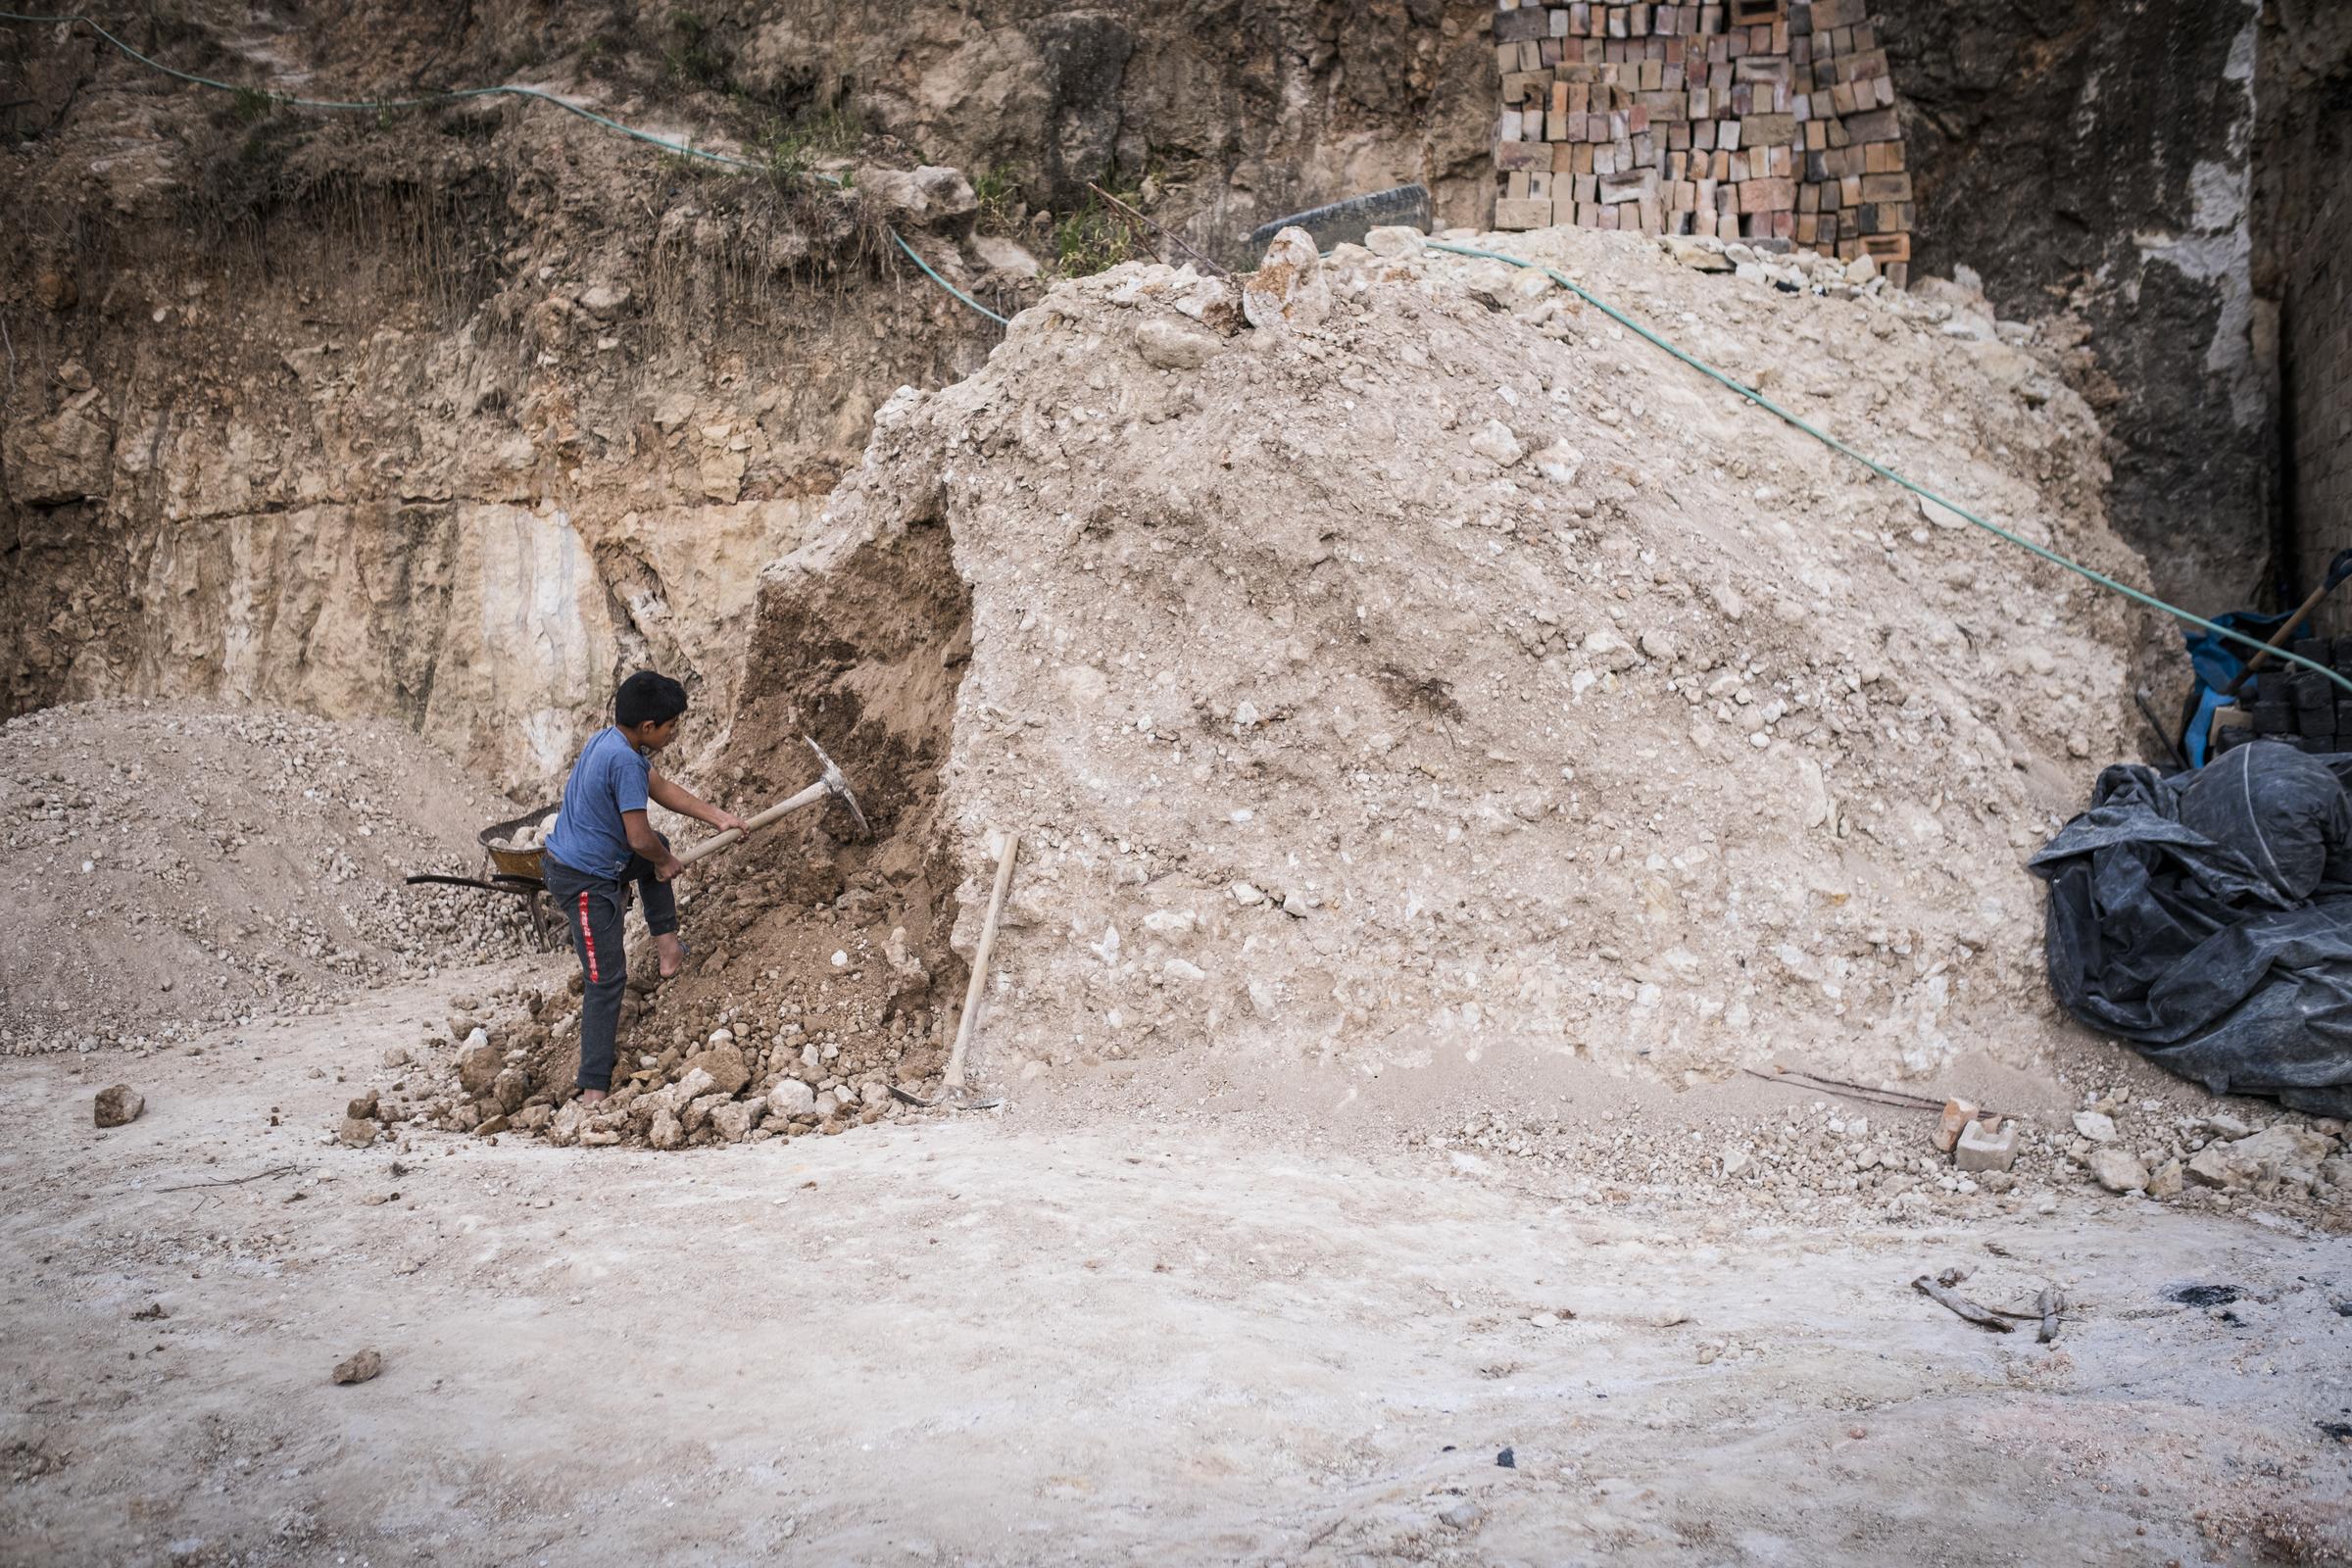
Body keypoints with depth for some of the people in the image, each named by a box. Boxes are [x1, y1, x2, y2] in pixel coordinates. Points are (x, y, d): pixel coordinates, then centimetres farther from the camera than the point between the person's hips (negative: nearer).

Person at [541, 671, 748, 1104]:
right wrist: (666, 863, -2)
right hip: (585, 881, -10)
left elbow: (662, 788, 15)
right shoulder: (625, 761, -26)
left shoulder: (611, 739, 4)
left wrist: (717, 817, 10)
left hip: (567, 856, 10)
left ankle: (668, 949, 31)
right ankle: (594, 1090, -3)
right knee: (606, 979, -5)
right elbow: (639, 839, -23)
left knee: (657, 849, 31)